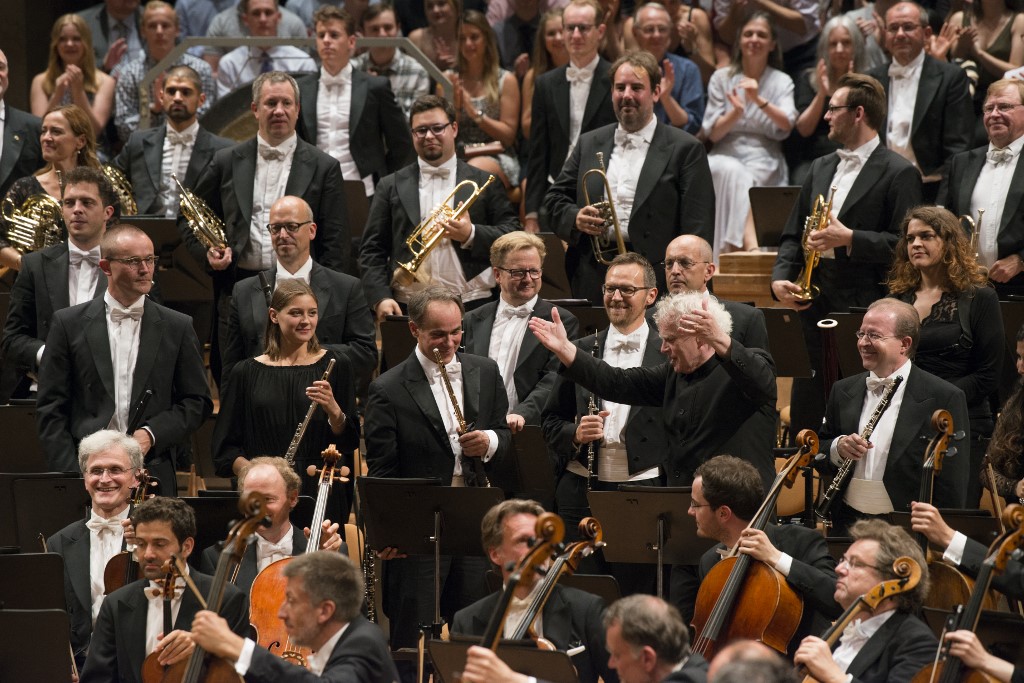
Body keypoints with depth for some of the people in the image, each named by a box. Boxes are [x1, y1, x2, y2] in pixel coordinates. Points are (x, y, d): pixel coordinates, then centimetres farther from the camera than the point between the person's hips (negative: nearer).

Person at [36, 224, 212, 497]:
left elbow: (197, 402, 12)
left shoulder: (177, 327, 10)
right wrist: (69, 474, -4)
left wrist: (152, 434, -4)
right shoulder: (69, 323, 7)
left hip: (153, 478, 1)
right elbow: (51, 408, 5)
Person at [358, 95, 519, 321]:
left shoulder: (483, 184, 10)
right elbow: (371, 250, 8)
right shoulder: (391, 187, 11)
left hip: (471, 307, 0)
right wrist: (381, 298, -6)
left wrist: (471, 235, -11)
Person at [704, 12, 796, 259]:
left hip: (764, 159, 0)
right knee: (734, 171, -37)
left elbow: (787, 125, -7)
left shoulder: (782, 81, 11)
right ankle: (750, 244, -54)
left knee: (738, 179, -36)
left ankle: (734, 248, -46)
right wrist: (735, 113, -14)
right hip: (726, 155, 0)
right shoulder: (721, 78, 13)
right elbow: (712, 133, 6)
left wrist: (759, 100, -22)